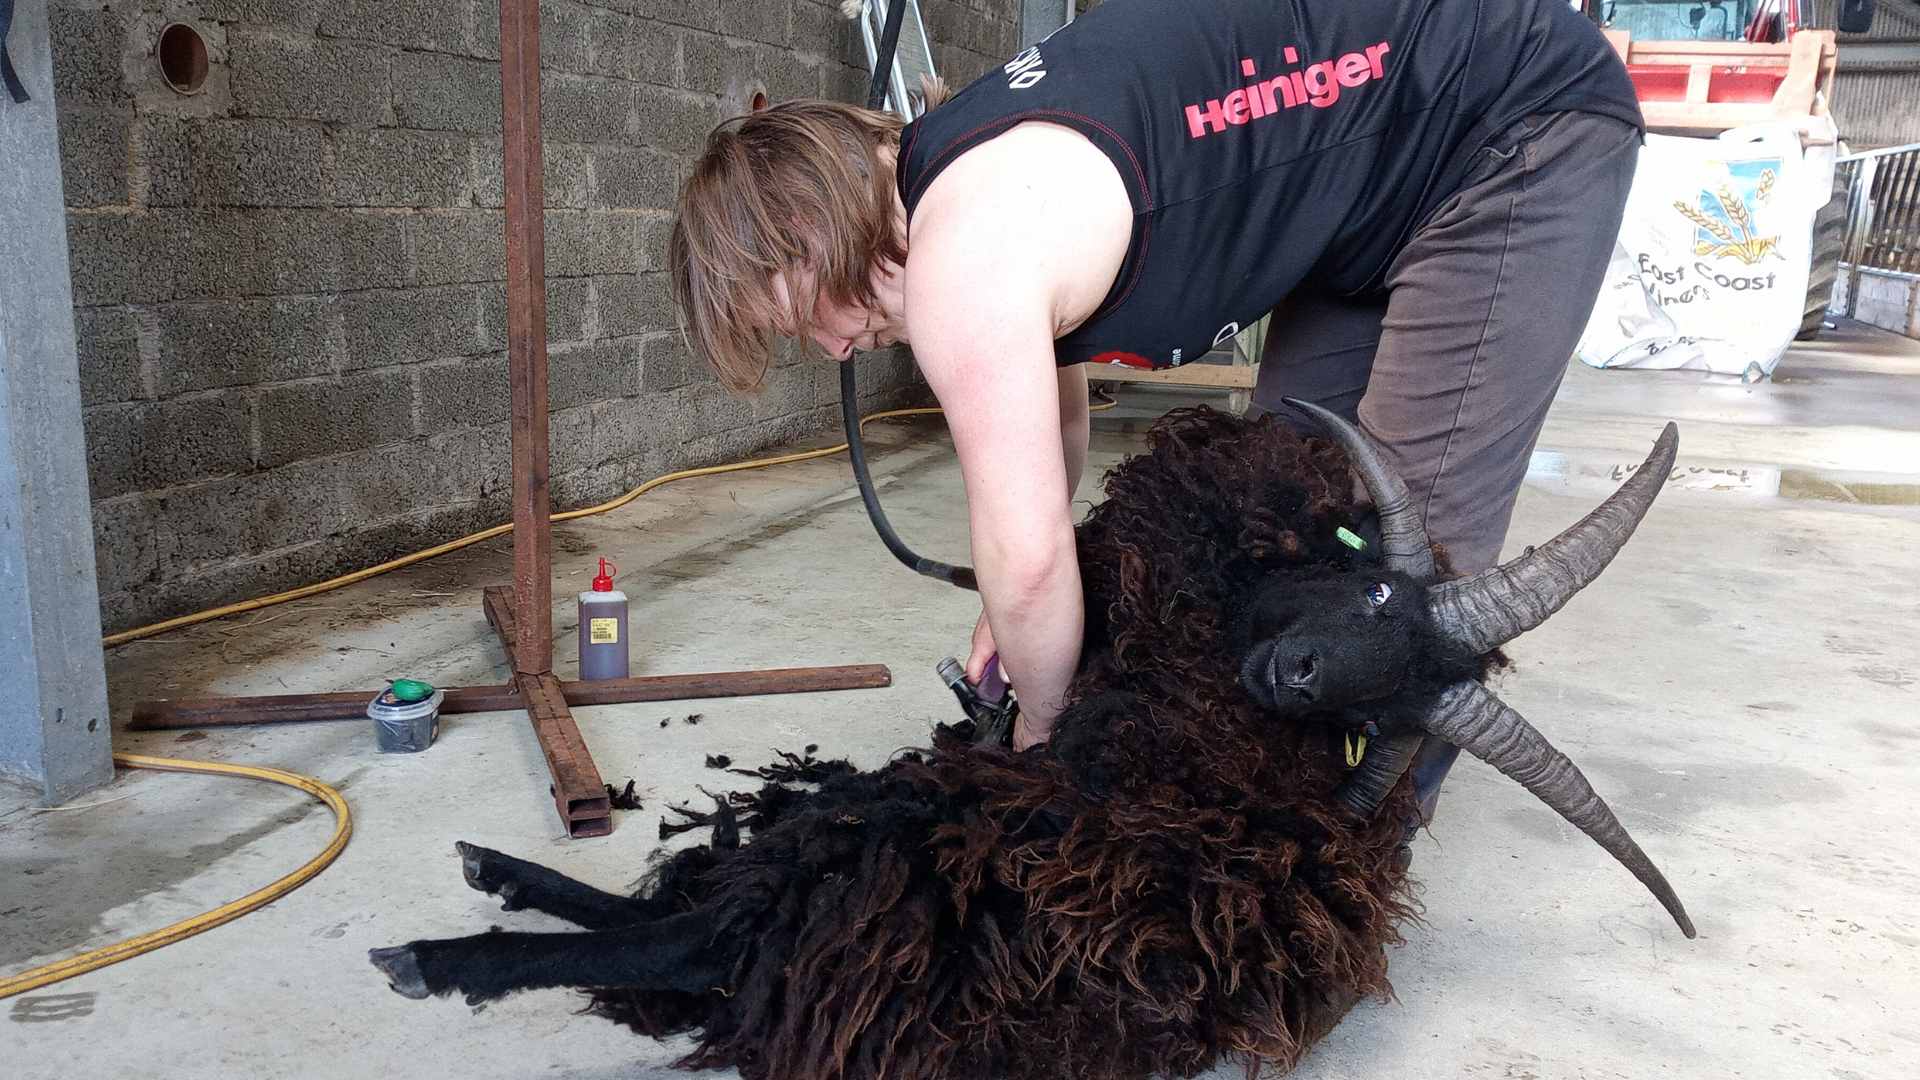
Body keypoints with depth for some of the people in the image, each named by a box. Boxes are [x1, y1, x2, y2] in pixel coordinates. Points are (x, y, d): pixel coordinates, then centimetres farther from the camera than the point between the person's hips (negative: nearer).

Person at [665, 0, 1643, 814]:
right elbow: (1053, 411, 16)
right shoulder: (970, 184, 2)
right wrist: (1016, 615, 12)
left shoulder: (965, 258, -29)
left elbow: (1024, 554, -28)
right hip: (1380, 188, 10)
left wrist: (1043, 727, -8)